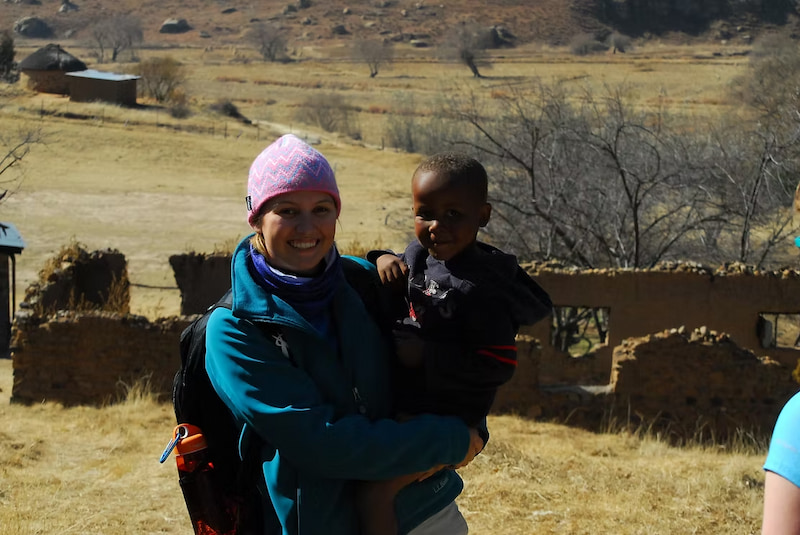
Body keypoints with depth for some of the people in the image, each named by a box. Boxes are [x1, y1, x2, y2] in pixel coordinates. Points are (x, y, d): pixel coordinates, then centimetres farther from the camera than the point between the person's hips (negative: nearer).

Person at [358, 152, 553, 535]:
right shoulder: (419, 254, 0)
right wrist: (383, 259, -1)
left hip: (443, 419, -9)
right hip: (406, 405, 9)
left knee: (374, 492, -18)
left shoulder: (479, 289, -23)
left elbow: (500, 365, -24)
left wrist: (425, 356, -25)